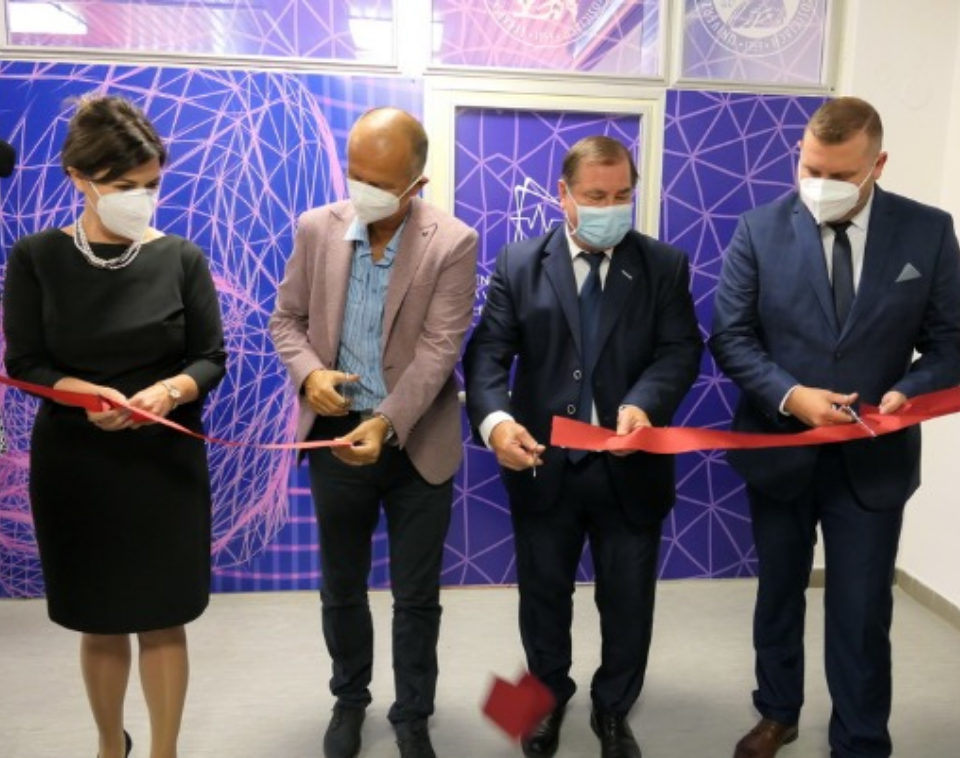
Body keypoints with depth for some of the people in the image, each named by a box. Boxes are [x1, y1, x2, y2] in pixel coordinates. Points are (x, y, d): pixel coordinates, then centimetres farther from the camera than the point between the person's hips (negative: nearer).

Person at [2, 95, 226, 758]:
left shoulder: (181, 257, -4)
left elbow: (212, 358, -1)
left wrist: (170, 391, -22)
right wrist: (88, 395, -23)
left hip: (167, 462, 0)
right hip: (75, 465, 1)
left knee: (163, 620, 8)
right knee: (100, 622, 16)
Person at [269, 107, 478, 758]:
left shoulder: (454, 243, -12)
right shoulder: (317, 228, -2)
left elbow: (438, 350, -18)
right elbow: (287, 317, 5)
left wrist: (386, 423, -29)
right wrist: (308, 372, -15)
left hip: (417, 444, -2)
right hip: (337, 437, 3)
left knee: (417, 595, 11)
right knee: (341, 587, 18)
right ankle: (350, 699, 42)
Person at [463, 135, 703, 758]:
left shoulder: (666, 265, 0)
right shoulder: (519, 264, -1)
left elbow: (681, 350, -6)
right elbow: (488, 353, -8)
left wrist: (644, 402, -27)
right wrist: (495, 419, -27)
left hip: (630, 469, 1)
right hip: (543, 465, 0)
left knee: (629, 602, 15)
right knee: (543, 595, 18)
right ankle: (549, 696, 45)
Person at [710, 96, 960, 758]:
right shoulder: (760, 229, -6)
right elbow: (730, 335, -7)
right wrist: (789, 395, -21)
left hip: (874, 457, 0)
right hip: (780, 448, 1)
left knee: (862, 614, 8)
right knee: (779, 594, 19)